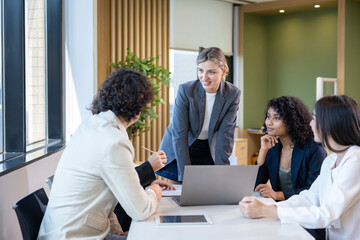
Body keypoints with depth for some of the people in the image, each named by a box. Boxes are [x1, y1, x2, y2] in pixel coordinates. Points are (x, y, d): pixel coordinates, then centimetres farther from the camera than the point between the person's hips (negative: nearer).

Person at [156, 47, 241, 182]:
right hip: (178, 153, -1)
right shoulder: (185, 90, -21)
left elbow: (225, 135, -14)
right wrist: (186, 175, -26)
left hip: (208, 153, 2)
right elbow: (179, 135, -22)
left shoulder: (232, 94, -14)